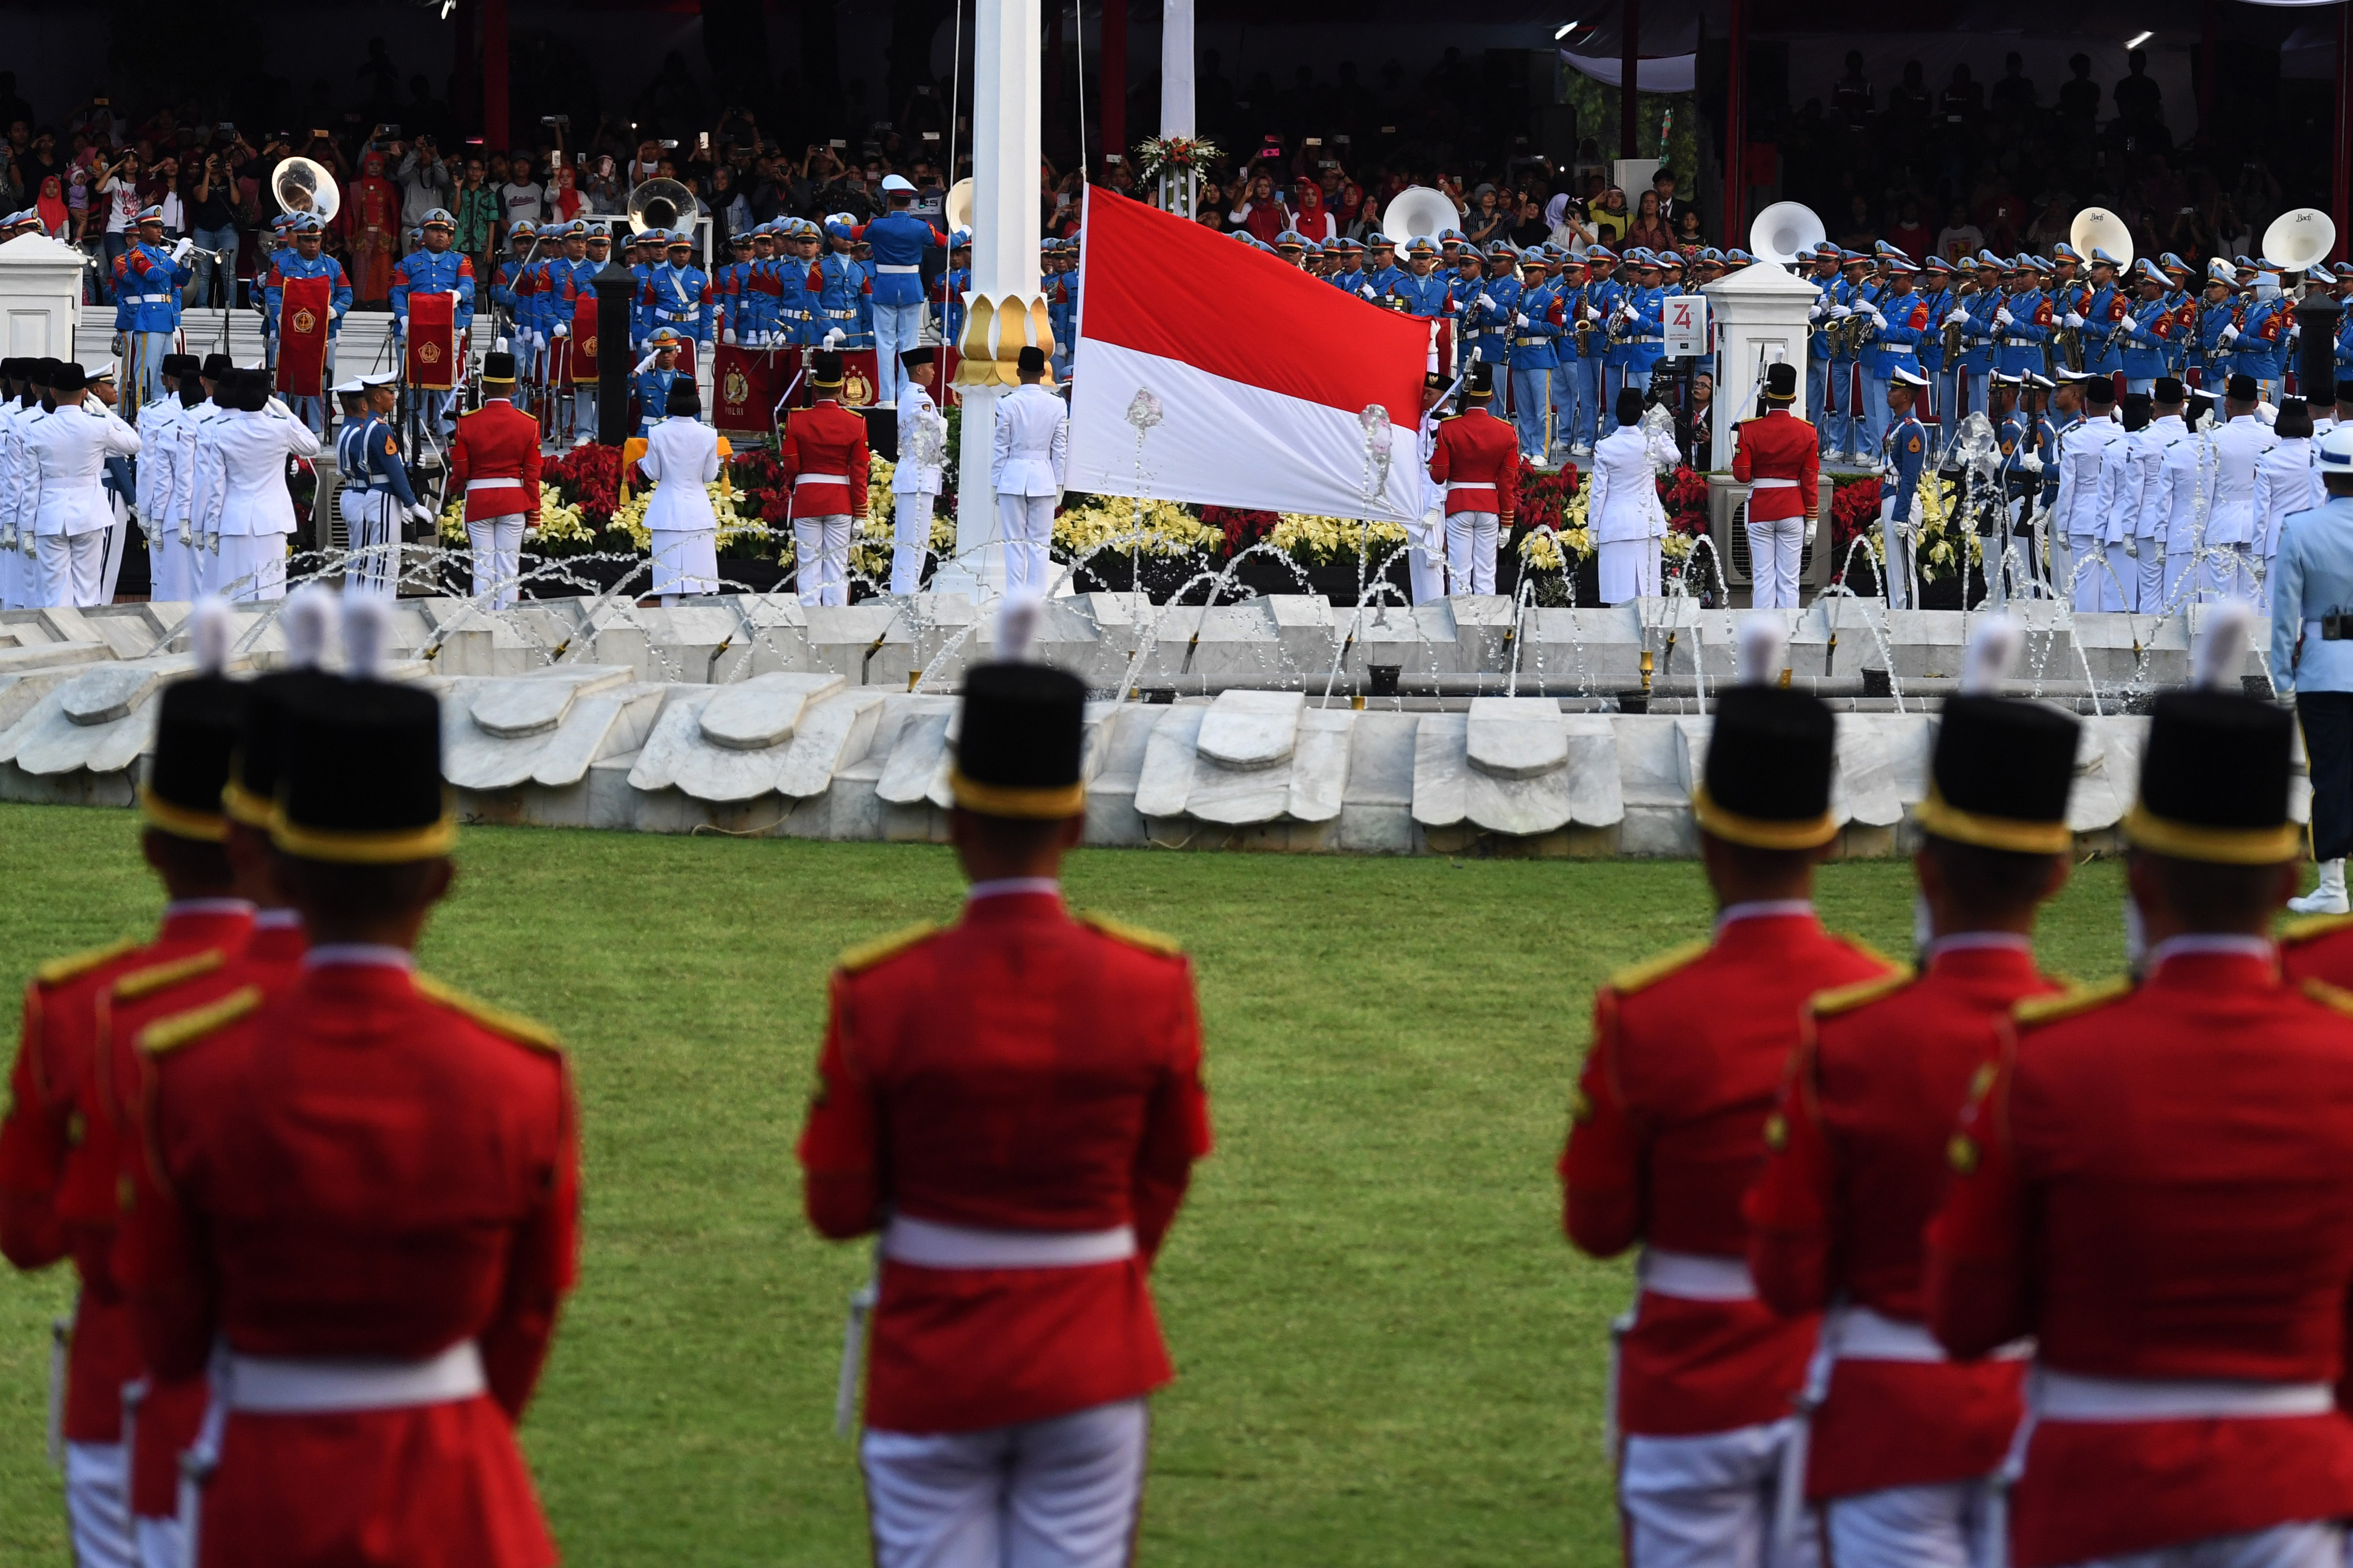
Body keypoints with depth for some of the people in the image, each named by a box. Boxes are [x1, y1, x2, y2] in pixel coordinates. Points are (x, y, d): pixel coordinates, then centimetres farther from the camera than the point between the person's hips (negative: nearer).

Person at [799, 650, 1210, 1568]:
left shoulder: (879, 997, -13)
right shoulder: (1152, 984, -9)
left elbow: (838, 1208, -6)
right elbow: (1162, 1184, 4)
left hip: (931, 1370, -1)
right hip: (1089, 1369, 1)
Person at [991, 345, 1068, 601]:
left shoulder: (1007, 404, -6)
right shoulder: (1057, 405, -2)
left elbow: (999, 448, -2)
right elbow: (1060, 449, 3)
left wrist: (996, 483, 6)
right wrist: (1058, 484, 11)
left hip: (1013, 476, -1)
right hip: (1044, 477, 1)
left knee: (1014, 542, 3)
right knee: (1040, 542, 4)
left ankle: (1015, 597, 1)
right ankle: (1037, 597, 3)